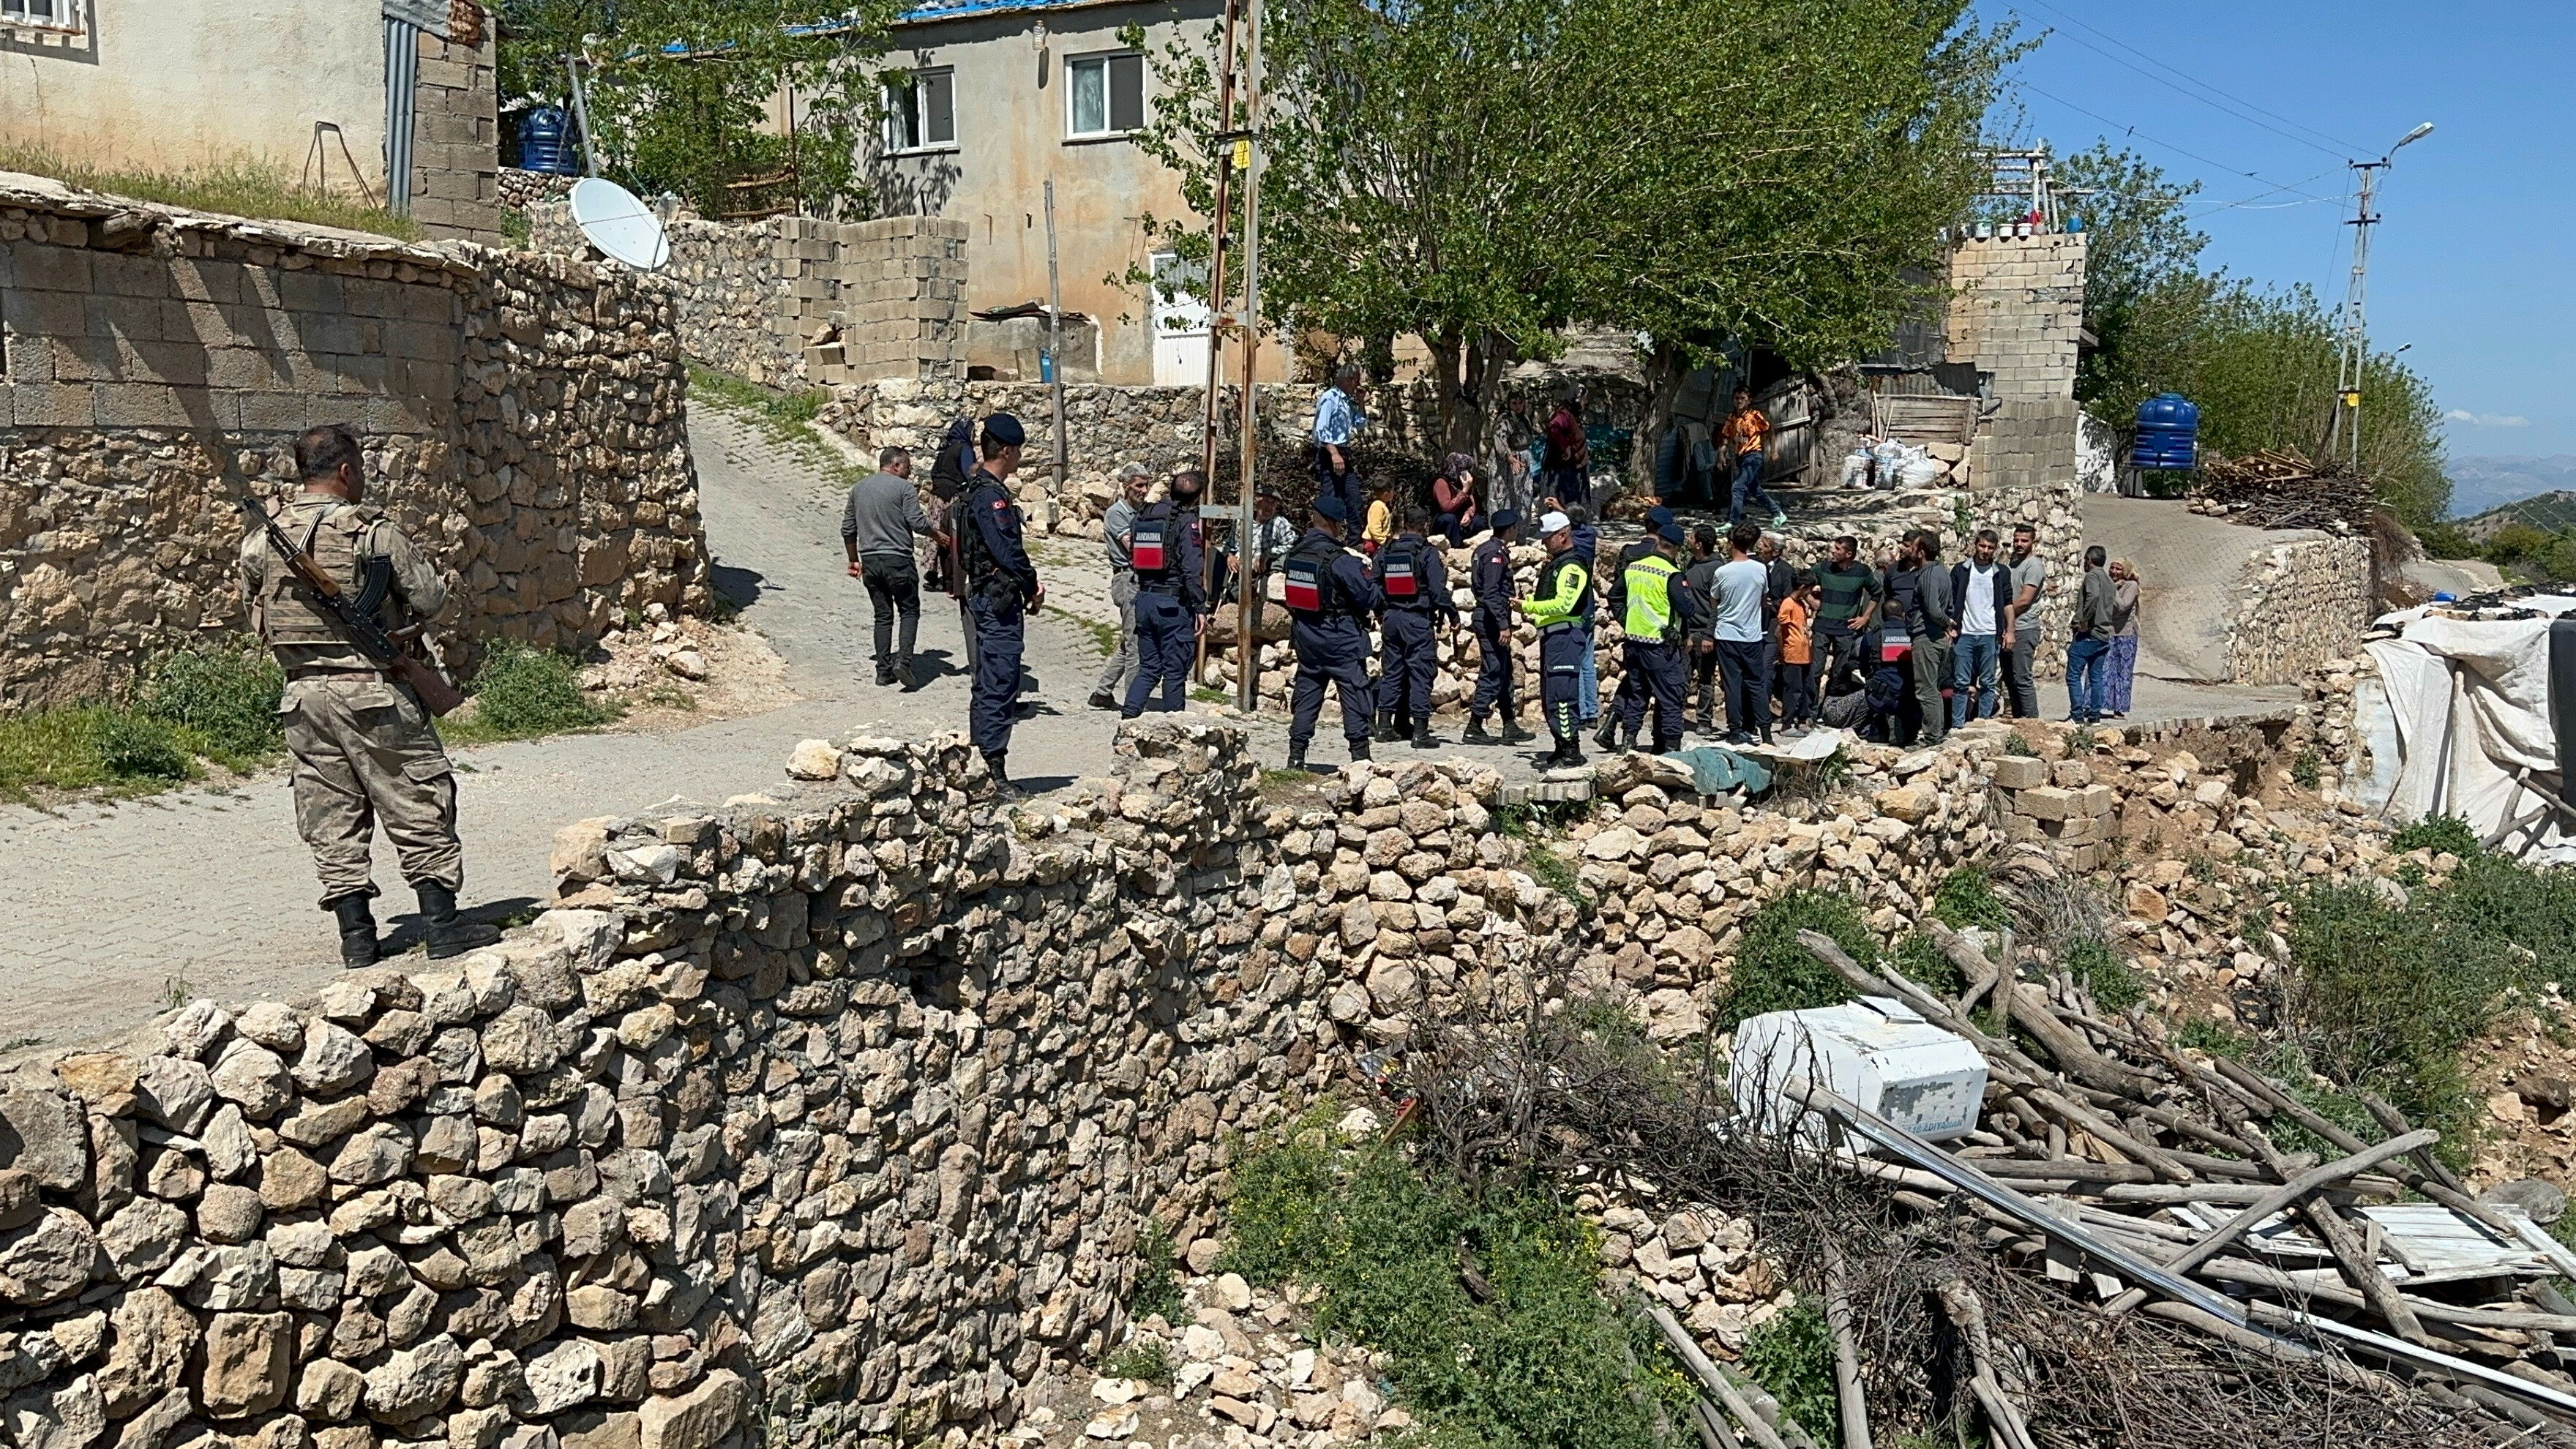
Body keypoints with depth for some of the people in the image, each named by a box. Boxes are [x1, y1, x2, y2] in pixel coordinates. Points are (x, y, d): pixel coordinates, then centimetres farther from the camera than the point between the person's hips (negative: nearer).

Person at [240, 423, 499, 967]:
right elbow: (430, 599, -7)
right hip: (371, 690, -5)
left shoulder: (262, 539, 4)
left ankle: (356, 936, 13)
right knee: (418, 807, 4)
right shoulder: (372, 531, -11)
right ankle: (444, 927, 6)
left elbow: (257, 616, 12)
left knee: (331, 819, 10)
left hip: (302, 693, 5)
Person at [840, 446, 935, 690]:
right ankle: (903, 661, -12)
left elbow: (848, 529, 17)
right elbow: (917, 523, -13)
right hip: (898, 559, -5)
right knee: (910, 611, 5)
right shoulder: (904, 488, -6)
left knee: (883, 615, 12)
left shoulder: (858, 488, 14)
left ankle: (884, 670, 9)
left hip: (870, 560, 6)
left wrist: (854, 560, 24)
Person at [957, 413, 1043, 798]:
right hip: (999, 600, -11)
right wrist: (1032, 588, -7)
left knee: (988, 688, 14)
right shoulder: (991, 496, -17)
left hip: (984, 598, 11)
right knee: (1000, 688, -9)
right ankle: (995, 775, -8)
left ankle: (980, 770, 20)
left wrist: (1029, 582, 9)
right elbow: (1009, 551, -21)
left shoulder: (978, 492, 16)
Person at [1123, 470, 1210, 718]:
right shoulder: (1188, 521, -11)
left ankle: (1127, 715, 1)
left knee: (1148, 668, 13)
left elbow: (1133, 560, 15)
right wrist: (1200, 609, -13)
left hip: (1144, 600, 6)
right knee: (1175, 672, 3)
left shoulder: (1143, 515, 9)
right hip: (1173, 604, -6)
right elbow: (1193, 570, -17)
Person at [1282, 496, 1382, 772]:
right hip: (1341, 639, -6)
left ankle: (1296, 756, 11)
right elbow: (1369, 597, -13)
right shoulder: (1340, 560, -18)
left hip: (1305, 636, 6)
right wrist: (1369, 579, 6)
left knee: (1306, 693, 12)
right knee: (1354, 694, 2)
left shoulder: (1295, 554, 1)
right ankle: (1360, 755, 2)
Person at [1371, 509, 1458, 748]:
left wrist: (1380, 612, 22)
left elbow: (1373, 583, 10)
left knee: (1391, 670, 14)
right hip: (1418, 619, -5)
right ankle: (1420, 732, -5)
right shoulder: (1427, 552, -9)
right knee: (1421, 673, -2)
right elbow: (1438, 589, -13)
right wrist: (1452, 614, -4)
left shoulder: (1386, 550, 6)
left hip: (1391, 618, 5)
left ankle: (1385, 726, 16)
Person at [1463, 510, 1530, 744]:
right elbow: (1491, 593, -23)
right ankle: (1474, 729, -4)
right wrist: (1503, 625, -24)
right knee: (1492, 674, -7)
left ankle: (1510, 726, 19)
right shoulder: (1495, 553, -16)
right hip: (1492, 619, -11)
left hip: (1487, 617, 11)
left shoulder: (1486, 549, 14)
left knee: (1505, 672, 14)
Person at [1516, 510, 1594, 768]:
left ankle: (1571, 751, -12)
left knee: (1561, 695, -13)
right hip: (1551, 636, 11)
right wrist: (1530, 606, 9)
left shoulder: (1572, 565, -12)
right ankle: (1562, 747, 21)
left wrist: (1528, 606, -17)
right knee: (1549, 697, 14)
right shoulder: (1555, 563, 21)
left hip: (1565, 635, -11)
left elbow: (1563, 603, -22)